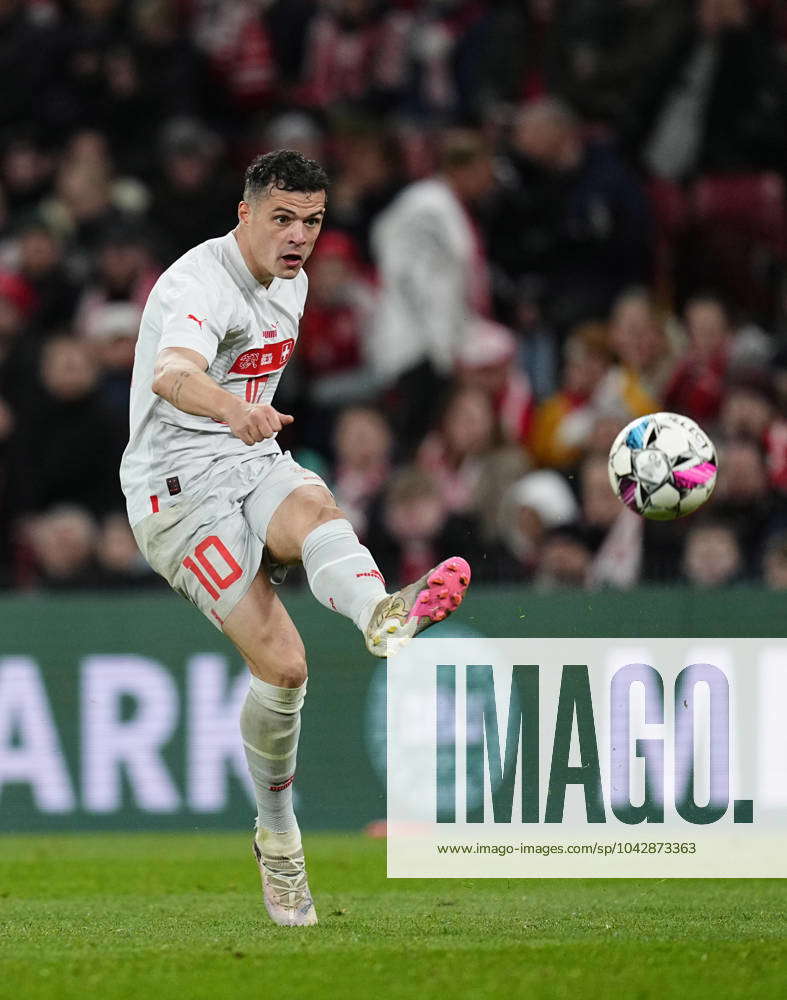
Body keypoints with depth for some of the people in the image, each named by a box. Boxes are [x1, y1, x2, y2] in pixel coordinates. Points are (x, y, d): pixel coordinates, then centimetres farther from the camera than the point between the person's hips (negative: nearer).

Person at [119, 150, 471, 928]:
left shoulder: (290, 282, 12)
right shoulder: (199, 286, -16)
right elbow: (173, 375, -39)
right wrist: (233, 410, -58)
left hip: (256, 466, 6)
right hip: (180, 490, -6)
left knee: (314, 510, -33)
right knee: (281, 664, -20)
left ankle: (381, 616, -61)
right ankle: (276, 837, -7)